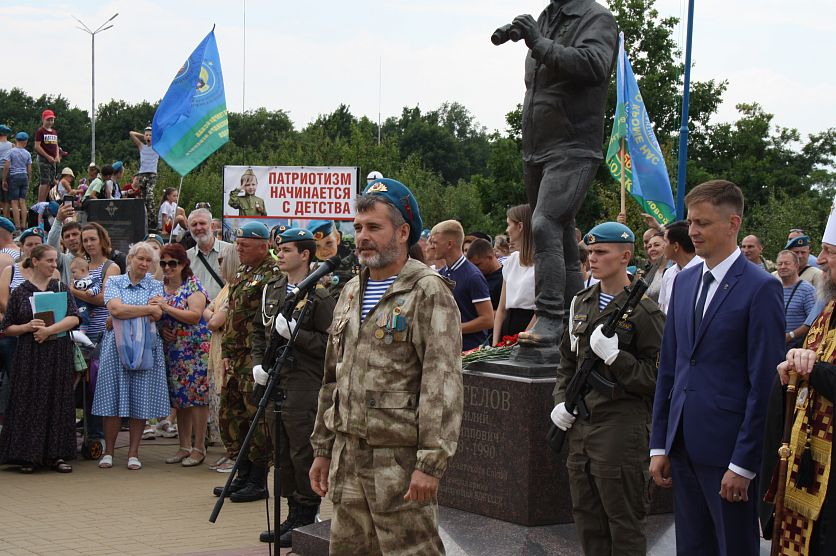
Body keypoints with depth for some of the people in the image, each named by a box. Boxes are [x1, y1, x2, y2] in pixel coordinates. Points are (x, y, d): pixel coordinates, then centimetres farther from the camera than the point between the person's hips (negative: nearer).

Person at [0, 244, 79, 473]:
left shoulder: (60, 288, 7)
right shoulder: (20, 292, 3)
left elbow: (74, 318, -6)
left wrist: (49, 329, -17)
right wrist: (28, 327, -13)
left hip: (58, 354, 2)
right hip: (30, 355, -2)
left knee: (58, 402, 1)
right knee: (30, 402, -3)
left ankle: (55, 454, 7)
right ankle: (28, 456, 3)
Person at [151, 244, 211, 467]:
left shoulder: (193, 286, -7)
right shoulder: (160, 288, 11)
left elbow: (195, 315, -19)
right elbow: (155, 316, 18)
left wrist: (166, 307, -21)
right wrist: (161, 330, -2)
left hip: (195, 349, -6)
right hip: (172, 351, 6)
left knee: (197, 396, -6)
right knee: (179, 399, 9)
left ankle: (199, 448, -1)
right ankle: (184, 446, 17)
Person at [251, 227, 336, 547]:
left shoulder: (319, 297, -10)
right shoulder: (272, 289, 13)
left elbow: (331, 343, -15)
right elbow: (259, 330, 23)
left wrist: (294, 332, -21)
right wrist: (258, 363, 9)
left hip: (304, 387, -8)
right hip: (274, 384, 8)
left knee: (303, 454, -5)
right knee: (283, 454, 12)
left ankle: (307, 520, 4)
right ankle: (294, 516, 22)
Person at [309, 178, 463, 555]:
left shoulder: (428, 292, -8)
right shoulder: (350, 293, 17)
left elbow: (443, 385, -15)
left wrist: (431, 463, -20)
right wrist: (322, 448, 19)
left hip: (400, 455, -7)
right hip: (347, 453, 7)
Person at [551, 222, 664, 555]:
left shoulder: (643, 310, -9)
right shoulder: (582, 303, 14)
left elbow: (657, 376, -13)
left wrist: (614, 355, -21)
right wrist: (561, 400, 8)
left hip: (621, 425, -7)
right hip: (580, 424, 7)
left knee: (624, 521, -1)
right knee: (587, 516, 14)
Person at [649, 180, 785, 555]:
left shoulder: (760, 289, -10)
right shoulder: (684, 282, 11)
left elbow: (764, 383, -13)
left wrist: (743, 465, -14)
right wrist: (660, 446, 10)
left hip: (729, 451, -6)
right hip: (684, 447, 6)